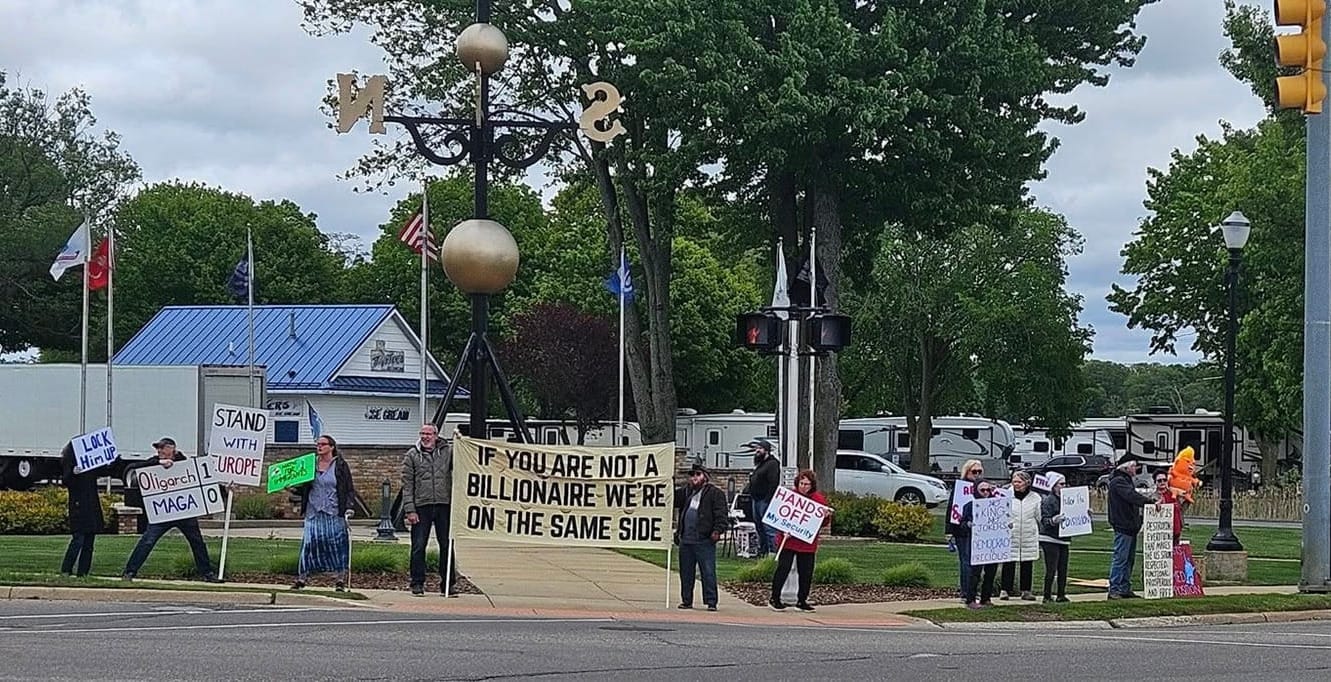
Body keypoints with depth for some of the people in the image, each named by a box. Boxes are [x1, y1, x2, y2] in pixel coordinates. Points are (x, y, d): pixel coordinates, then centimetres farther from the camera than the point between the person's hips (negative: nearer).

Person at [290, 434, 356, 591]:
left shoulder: (340, 465, 3)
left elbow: (350, 490, 3)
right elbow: (304, 488, 14)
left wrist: (349, 507, -10)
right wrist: (293, 488, -5)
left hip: (334, 513, -2)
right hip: (313, 512, 2)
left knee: (337, 544, -4)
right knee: (309, 543, -4)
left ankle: (341, 580, 2)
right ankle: (301, 578, 0)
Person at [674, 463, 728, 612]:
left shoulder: (715, 493, -1)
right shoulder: (685, 492, 18)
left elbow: (720, 514, -7)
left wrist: (717, 530, -17)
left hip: (704, 541, -6)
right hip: (685, 540, 6)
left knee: (708, 572, -6)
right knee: (685, 572, 11)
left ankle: (711, 602, -2)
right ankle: (686, 600, 19)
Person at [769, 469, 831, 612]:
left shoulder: (819, 499, 4)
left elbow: (825, 522, 8)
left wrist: (826, 516, -15)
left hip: (808, 544, 2)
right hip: (788, 540, -2)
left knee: (806, 573, 6)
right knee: (783, 568, -1)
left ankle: (802, 601, 17)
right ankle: (774, 599, 7)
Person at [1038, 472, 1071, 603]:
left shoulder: (1065, 499, 14)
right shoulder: (1048, 500, -10)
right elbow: (1044, 520, -15)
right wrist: (1053, 520, -34)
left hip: (1063, 539, 8)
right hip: (1050, 539, -8)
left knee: (1063, 568, 7)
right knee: (1051, 569, -8)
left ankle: (1061, 595, 14)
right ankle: (1047, 596, -4)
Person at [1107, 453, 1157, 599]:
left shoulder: (1126, 480, 22)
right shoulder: (1118, 481, -12)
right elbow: (1132, 496, -26)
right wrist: (1149, 502, -35)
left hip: (1130, 526, 11)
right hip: (1122, 526, -11)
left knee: (1129, 559, 13)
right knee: (1120, 558, -10)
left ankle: (1125, 589, 18)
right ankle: (1114, 590, -9)